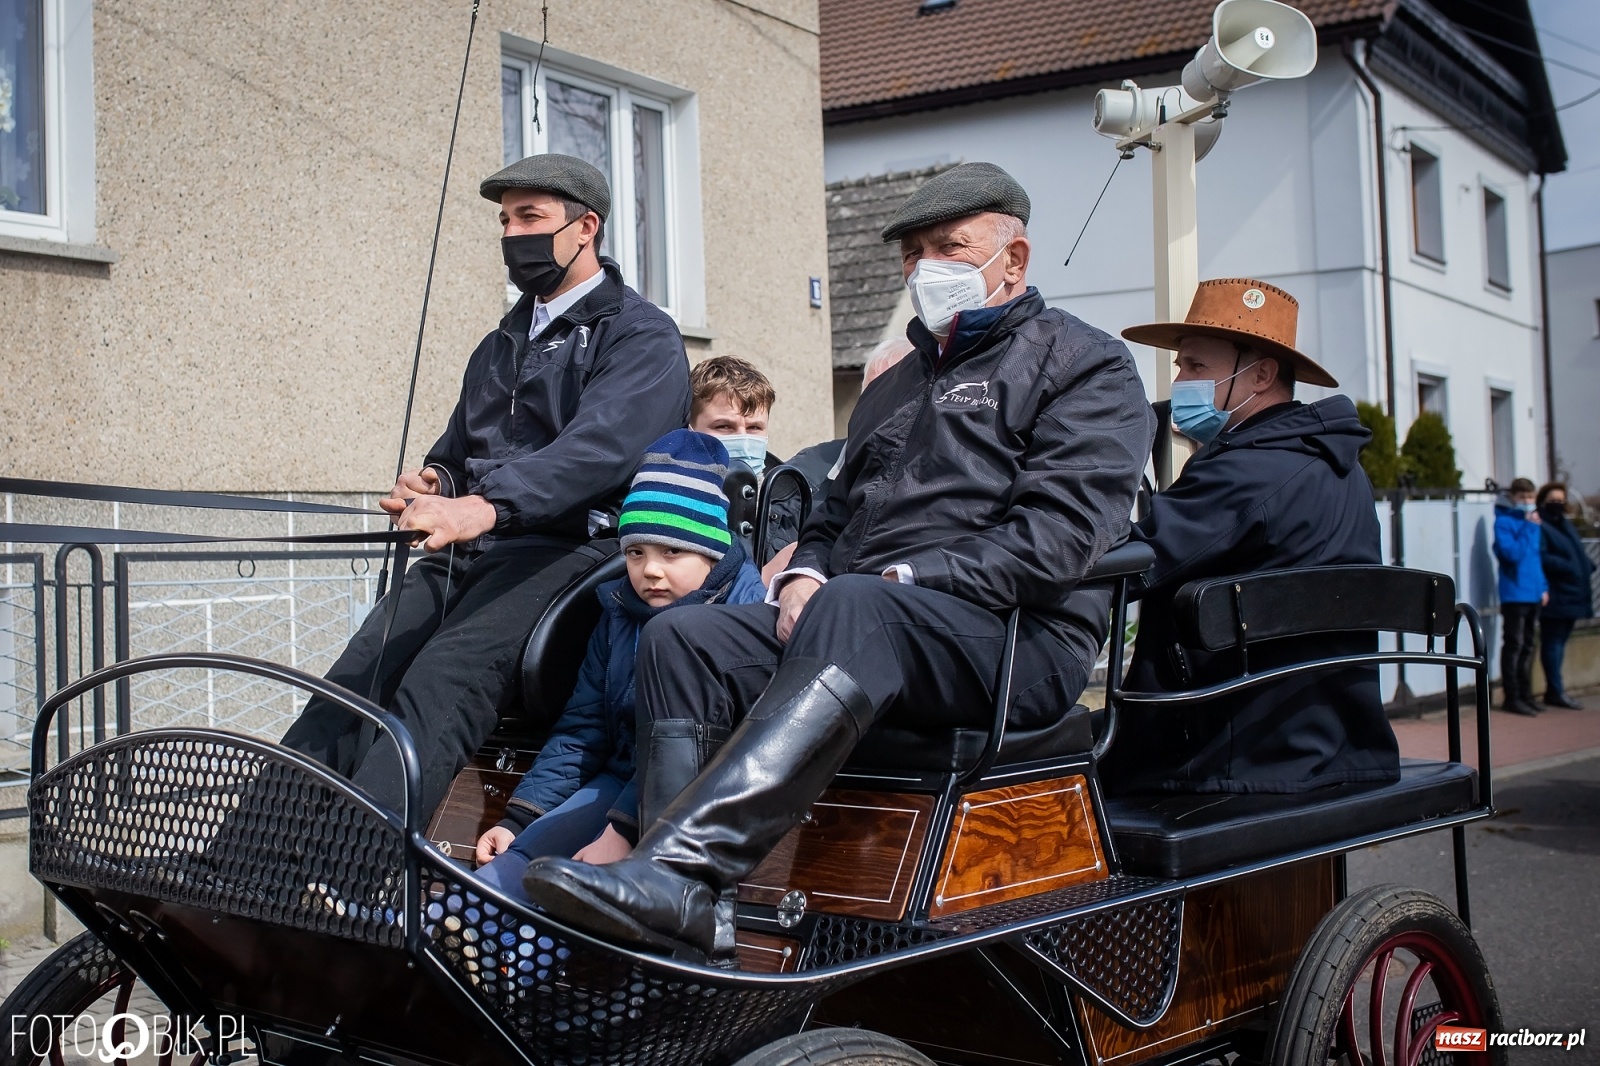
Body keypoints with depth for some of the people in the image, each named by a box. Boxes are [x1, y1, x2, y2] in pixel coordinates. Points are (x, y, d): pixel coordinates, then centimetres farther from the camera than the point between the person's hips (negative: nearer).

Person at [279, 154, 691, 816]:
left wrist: (483, 506, -32)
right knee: (345, 691, -17)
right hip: (460, 556, 7)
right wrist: (432, 482, 4)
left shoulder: (642, 338, 2)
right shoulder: (503, 345, 28)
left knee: (437, 689, -32)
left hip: (560, 551, -7)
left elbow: (597, 447, -17)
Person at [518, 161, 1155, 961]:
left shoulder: (1086, 366, 7)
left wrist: (907, 580, -15)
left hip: (1016, 636, -7)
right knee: (681, 637, -17)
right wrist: (806, 574, 6)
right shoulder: (895, 387, 31)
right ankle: (686, 899, -32)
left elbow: (1061, 531, -9)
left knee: (853, 613, -39)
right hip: (863, 622, 7)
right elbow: (838, 511, 31)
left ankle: (674, 869, -51)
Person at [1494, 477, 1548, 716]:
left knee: (1527, 647, 13)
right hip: (1514, 594, -7)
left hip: (1533, 594, 7)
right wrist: (1528, 527, -18)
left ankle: (1526, 695, 21)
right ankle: (1512, 698, 0)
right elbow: (1511, 553, -20)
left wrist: (1544, 586, 12)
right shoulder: (1504, 521, -8)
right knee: (1514, 646, -4)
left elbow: (1539, 555, 19)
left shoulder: (1534, 522, 13)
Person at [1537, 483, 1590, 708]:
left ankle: (1554, 690, 18)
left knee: (1559, 642, 13)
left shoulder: (1565, 525, 20)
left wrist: (1587, 566, 5)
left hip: (1572, 594, 9)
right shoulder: (1540, 527, -10)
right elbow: (1541, 558, -21)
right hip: (1555, 595, -9)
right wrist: (1568, 567, -23)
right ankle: (1556, 691, -2)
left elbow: (1579, 553, 25)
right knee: (1552, 643, -4)